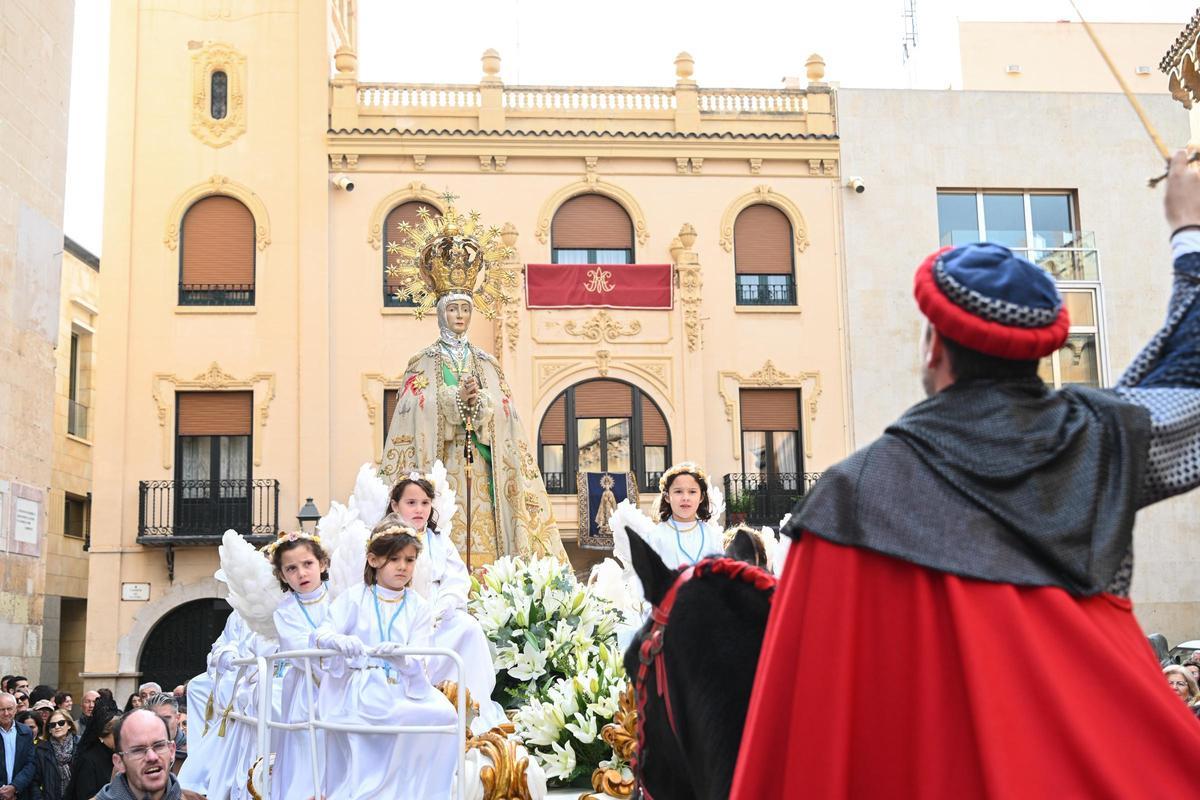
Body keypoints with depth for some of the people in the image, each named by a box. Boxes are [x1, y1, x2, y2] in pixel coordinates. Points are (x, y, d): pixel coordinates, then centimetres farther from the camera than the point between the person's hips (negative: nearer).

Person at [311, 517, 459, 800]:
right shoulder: (354, 597, 6)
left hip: (402, 686, 3)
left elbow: (419, 663, -2)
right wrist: (339, 640, -30)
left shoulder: (418, 607, 9)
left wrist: (402, 658, -27)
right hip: (358, 688, -3)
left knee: (444, 714, -25)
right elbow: (320, 635, -5)